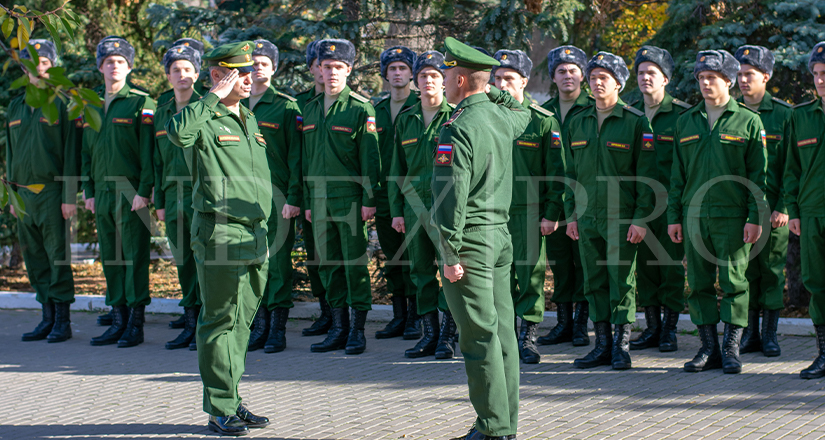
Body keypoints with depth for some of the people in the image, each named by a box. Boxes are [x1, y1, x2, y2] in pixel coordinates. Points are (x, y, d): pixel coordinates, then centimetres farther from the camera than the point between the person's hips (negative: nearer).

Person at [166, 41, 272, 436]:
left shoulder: (249, 118, 17)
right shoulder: (204, 118, -8)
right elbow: (177, 132, -33)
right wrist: (214, 97, -22)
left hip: (254, 236, 8)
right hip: (219, 235, -8)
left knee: (242, 322, 12)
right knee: (220, 322, -4)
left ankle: (232, 402, 20)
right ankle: (220, 411, 1)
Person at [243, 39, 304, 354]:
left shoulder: (286, 106, -1)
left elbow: (295, 156, -4)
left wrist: (293, 198, -10)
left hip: (276, 195, -4)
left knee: (278, 259, -2)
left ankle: (278, 328, 4)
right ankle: (259, 325, 14)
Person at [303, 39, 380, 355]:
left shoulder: (361, 108, -5)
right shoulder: (311, 109, 14)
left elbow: (369, 157, -7)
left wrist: (369, 200, -12)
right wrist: (307, 201, 15)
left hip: (350, 197, -6)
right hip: (320, 198, 6)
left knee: (354, 263, -3)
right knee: (329, 264, 8)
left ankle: (358, 330, 4)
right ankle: (339, 328, 15)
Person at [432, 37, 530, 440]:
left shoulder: (460, 128, -16)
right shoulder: (501, 117, 9)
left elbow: (451, 195, -21)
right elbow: (522, 114, 37)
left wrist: (451, 253, -18)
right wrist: (491, 89, 34)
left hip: (471, 238, -8)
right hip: (500, 233, 9)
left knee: (479, 335, -5)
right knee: (503, 331, 10)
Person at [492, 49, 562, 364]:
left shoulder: (543, 121, 0)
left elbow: (556, 173, -1)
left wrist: (551, 213, -7)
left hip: (529, 212, -3)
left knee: (530, 275, -3)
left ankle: (528, 337, 7)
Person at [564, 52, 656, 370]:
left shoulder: (635, 122, -4)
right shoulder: (578, 123, 12)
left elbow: (645, 174, -6)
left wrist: (640, 218, -11)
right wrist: (571, 214, 11)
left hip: (622, 217, -5)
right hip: (587, 216, 5)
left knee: (622, 282, -2)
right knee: (595, 283, 7)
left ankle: (622, 346, 5)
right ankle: (603, 345, 14)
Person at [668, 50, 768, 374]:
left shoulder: (747, 121, 2)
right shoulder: (686, 122, 13)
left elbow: (758, 174, -1)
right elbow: (677, 174, 14)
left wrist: (755, 217, -8)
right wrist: (674, 217, 8)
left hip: (732, 217, -4)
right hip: (695, 216, 4)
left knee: (733, 282, -3)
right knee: (699, 284, 4)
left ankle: (731, 349, 5)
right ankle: (709, 349, 12)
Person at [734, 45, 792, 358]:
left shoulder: (783, 114, 0)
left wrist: (783, 206, -10)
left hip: (772, 206, -2)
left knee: (772, 270, 1)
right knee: (744, 270, 4)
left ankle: (770, 335, 10)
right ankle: (749, 334, 13)